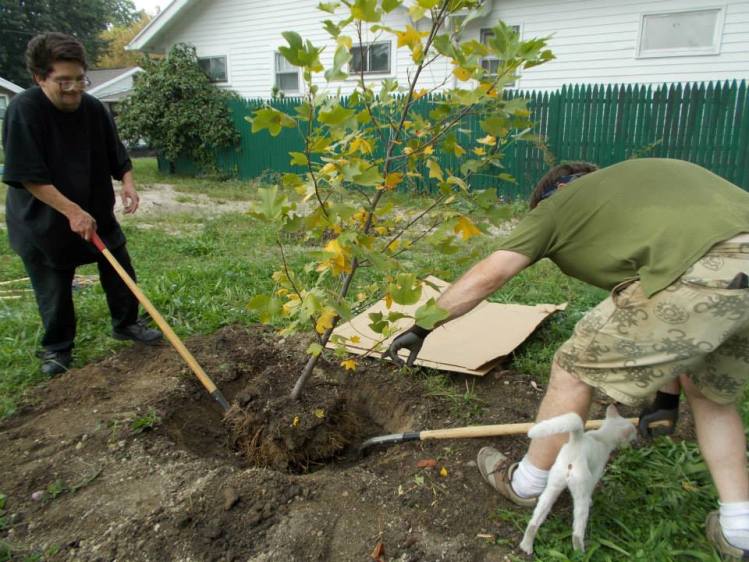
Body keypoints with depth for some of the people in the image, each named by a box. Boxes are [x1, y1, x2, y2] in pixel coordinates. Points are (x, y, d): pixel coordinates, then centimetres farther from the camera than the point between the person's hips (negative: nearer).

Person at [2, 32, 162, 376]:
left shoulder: (93, 108, -7)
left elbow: (118, 157, 4)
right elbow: (29, 176, -23)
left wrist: (128, 183, -15)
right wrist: (72, 211, -28)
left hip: (96, 212, 4)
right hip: (43, 219, -4)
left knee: (121, 273, 11)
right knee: (54, 291, 7)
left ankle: (126, 324, 33)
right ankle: (57, 348, 29)